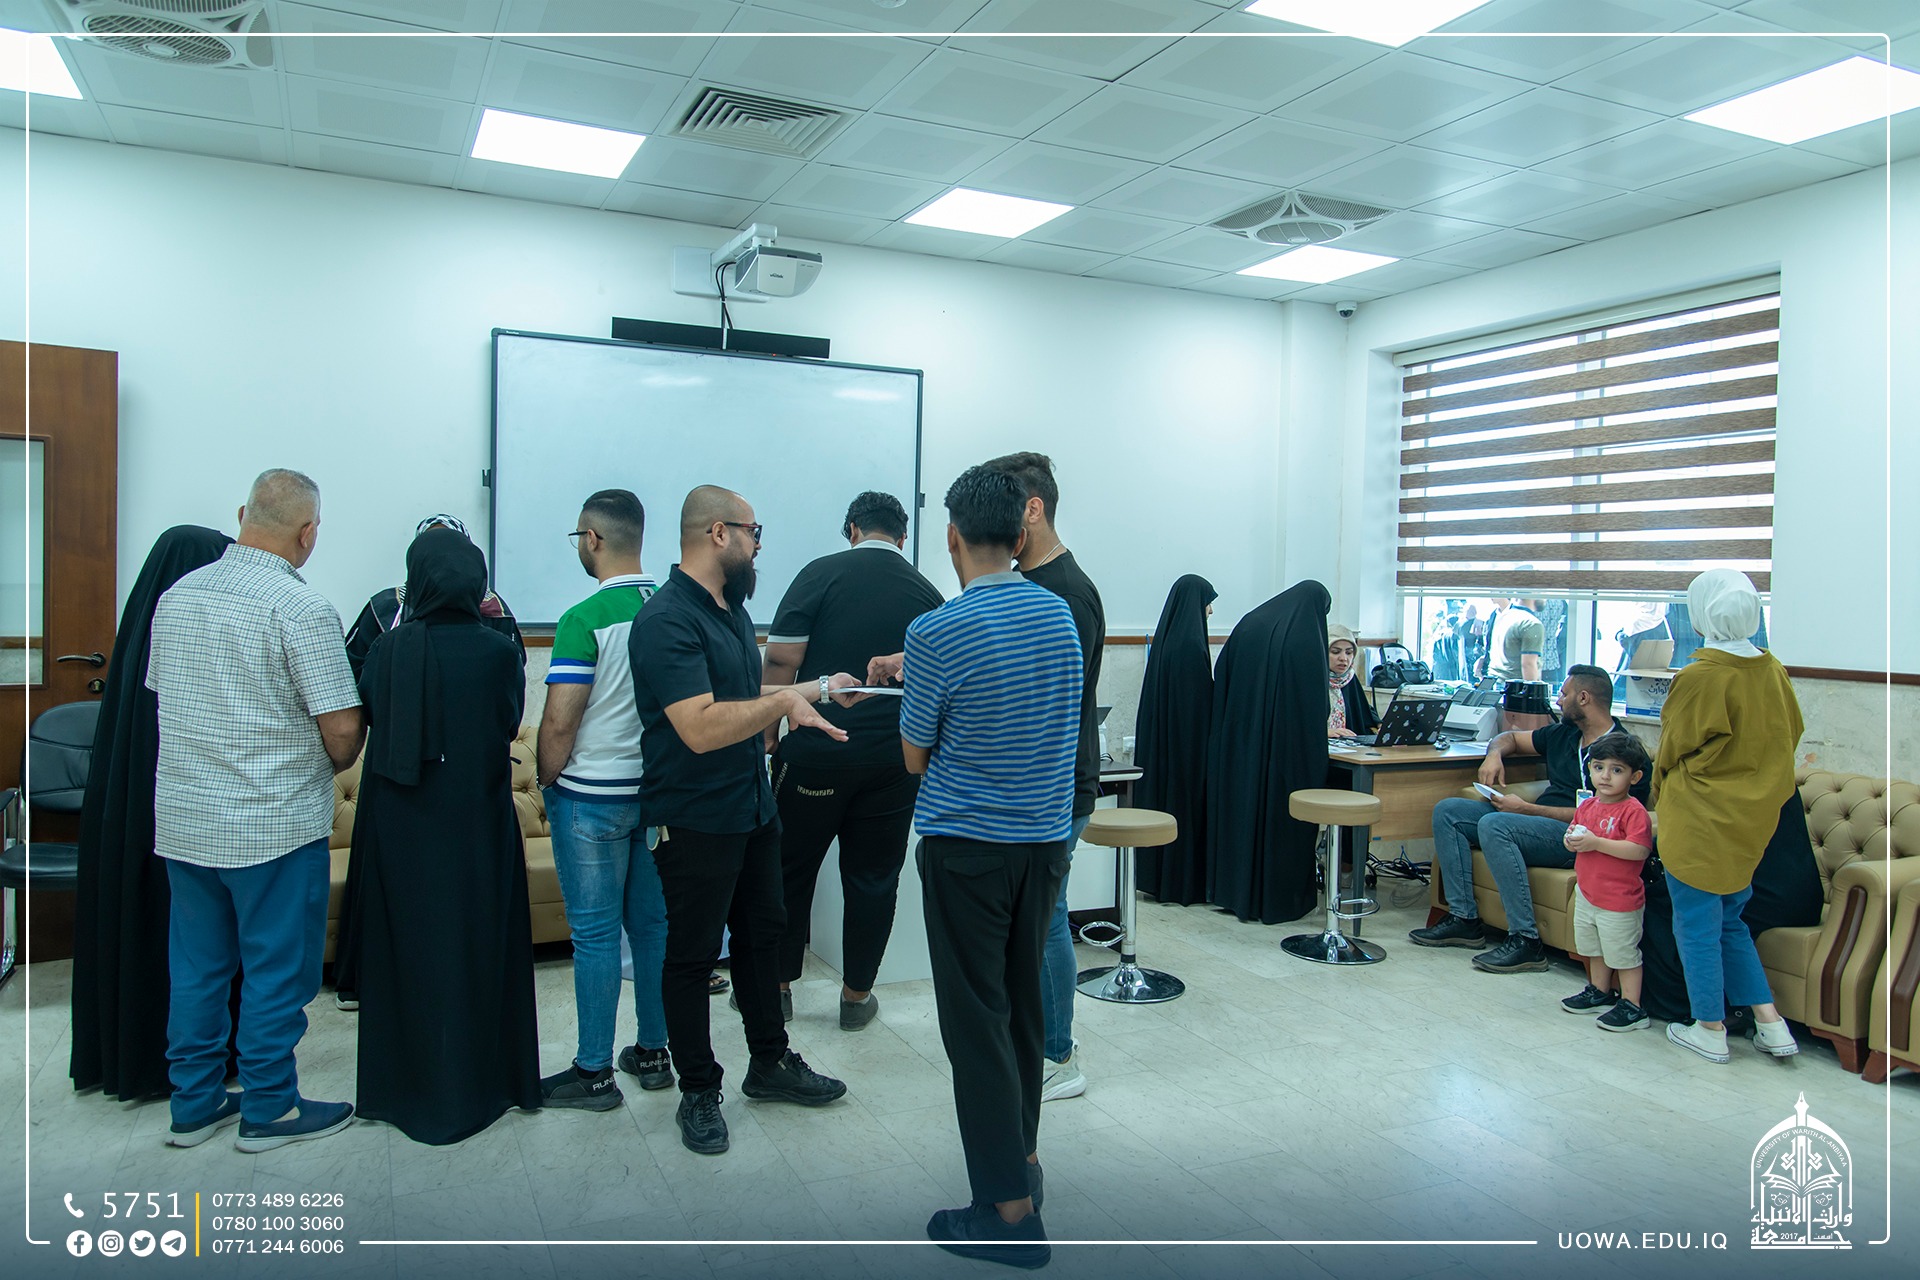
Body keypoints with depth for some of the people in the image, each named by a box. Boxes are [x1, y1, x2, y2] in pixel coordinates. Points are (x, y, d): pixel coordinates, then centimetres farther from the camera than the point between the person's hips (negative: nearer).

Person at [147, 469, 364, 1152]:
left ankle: (194, 1103, 28)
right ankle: (270, 1109, 18)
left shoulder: (175, 595, 5)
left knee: (196, 963, 16)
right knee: (276, 968, 6)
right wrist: (325, 765, 3)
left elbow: (160, 693, 16)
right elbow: (342, 727, -18)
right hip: (273, 825, -7)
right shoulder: (301, 609, -18)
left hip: (182, 818, 7)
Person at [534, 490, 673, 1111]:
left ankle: (593, 1072, 13)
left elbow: (559, 721, -17)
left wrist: (547, 782, -1)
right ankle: (653, 1051, 25)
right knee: (652, 924, 14)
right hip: (659, 791, 6)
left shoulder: (584, 619, -17)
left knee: (595, 933, 3)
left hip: (591, 796, -6)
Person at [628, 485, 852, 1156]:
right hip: (693, 819, -9)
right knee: (691, 955, 6)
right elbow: (701, 727, -30)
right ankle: (698, 1092, 22)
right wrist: (784, 702, -25)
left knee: (762, 932, 19)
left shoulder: (732, 608, 10)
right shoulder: (667, 620, -21)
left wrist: (813, 689, 15)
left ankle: (770, 1062, 36)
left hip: (751, 806, 9)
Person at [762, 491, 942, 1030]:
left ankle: (776, 985, 24)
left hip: (816, 751, -2)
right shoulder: (927, 594, 6)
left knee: (791, 869, 13)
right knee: (873, 878, 12)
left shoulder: (823, 574, -4)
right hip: (893, 759, 3)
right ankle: (857, 995, 21)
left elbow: (782, 660, -9)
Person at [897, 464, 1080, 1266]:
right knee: (1023, 1003, 19)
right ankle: (1021, 1152, 34)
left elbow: (915, 756, -6)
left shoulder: (937, 634, -17)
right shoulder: (1061, 614, 2)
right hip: (1047, 838, 6)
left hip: (968, 845, -6)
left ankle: (1010, 1208, 7)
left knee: (977, 1020, 2)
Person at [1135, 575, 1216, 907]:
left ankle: (1154, 875, 21)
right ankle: (1183, 882, 8)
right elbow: (1201, 699, -18)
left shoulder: (1164, 637, 8)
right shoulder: (1192, 644, -19)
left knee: (1161, 798, 13)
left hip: (1160, 740, 9)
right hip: (1189, 738, -9)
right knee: (1187, 802, 0)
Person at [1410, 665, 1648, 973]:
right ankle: (1463, 918, -7)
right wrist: (1494, 754, 5)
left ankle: (1526, 941, -29)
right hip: (1538, 823, 10)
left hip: (1575, 836, -9)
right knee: (1447, 811, -1)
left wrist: (1525, 808, -17)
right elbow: (1511, 737, 30)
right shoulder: (1564, 734, 16)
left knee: (1493, 825, -34)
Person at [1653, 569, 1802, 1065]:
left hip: (1699, 820, -7)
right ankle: (1771, 1023, 19)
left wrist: (1661, 797, 11)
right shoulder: (1772, 670, 0)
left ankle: (1710, 1029, 17)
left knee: (1697, 924, 7)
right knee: (1729, 921, 21)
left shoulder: (1699, 677, -19)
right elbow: (1790, 734, 12)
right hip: (1752, 818, 7)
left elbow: (1672, 751, -7)